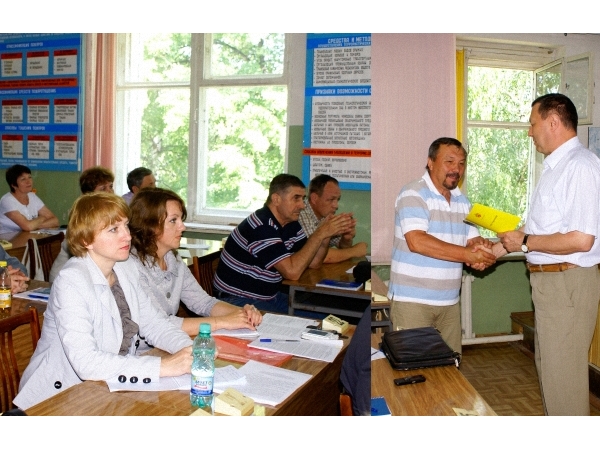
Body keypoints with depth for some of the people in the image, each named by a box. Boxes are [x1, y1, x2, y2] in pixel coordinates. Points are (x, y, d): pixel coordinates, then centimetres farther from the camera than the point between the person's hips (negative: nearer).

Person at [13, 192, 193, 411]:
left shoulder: (126, 268, 1)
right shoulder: (71, 282, -21)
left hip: (111, 387, 6)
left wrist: (188, 348, -14)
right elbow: (85, 362, -29)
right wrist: (162, 366, -31)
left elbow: (153, 322, 4)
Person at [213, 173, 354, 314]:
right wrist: (320, 234, -24)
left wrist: (326, 235, -11)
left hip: (269, 296, 9)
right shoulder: (261, 226, -24)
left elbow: (313, 262, 6)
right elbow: (292, 271, -29)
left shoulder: (290, 224, 5)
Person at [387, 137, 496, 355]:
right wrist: (467, 255, -23)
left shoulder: (463, 201, 13)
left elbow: (473, 240, 12)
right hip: (412, 300, -7)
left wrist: (482, 249, -13)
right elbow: (417, 241, -23)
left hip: (449, 302, 7)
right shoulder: (413, 195, -11)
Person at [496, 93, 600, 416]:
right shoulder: (555, 166, 13)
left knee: (563, 377, 0)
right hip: (548, 281, 10)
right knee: (549, 369, 21)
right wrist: (499, 248, 17)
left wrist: (525, 242, -15)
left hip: (568, 283, -10)